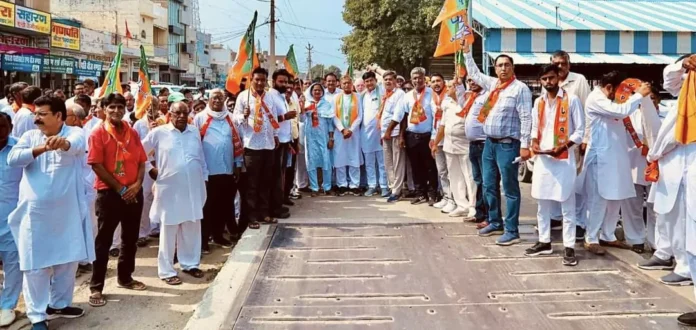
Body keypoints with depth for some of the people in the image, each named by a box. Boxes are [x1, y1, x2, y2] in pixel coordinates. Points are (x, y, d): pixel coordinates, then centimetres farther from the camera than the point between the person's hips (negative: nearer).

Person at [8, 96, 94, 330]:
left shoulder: (74, 133, -3)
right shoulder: (30, 136, 5)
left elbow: (77, 144, -28)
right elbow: (12, 159, -10)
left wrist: (63, 142, -52)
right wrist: (40, 149, -26)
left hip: (67, 211, 0)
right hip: (34, 212, 1)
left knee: (68, 260, 13)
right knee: (35, 264, 3)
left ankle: (58, 303, 34)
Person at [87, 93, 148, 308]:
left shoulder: (133, 133, 9)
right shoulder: (98, 133, -6)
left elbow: (141, 161, 8)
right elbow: (97, 165, -12)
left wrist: (137, 184, -9)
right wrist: (120, 188, -13)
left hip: (134, 192, 6)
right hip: (109, 193, -5)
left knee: (131, 237, 14)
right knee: (103, 241, -1)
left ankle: (125, 277, 30)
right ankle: (96, 287, 5)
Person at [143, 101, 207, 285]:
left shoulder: (195, 132, 9)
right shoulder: (159, 133, -3)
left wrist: (204, 178, 13)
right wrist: (150, 169, 1)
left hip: (193, 188, 4)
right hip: (170, 189, -4)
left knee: (192, 228, 12)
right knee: (169, 230, 3)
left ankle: (190, 263, 27)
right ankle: (166, 270, 11)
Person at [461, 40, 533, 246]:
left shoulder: (520, 88, -8)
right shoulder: (492, 84, 13)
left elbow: (526, 118, -13)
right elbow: (474, 74, 31)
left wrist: (525, 145, -18)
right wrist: (467, 51, 29)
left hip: (508, 145, -8)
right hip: (489, 143, 8)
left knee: (510, 189, -3)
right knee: (489, 186, 14)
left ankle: (512, 231, 3)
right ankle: (495, 223, 28)